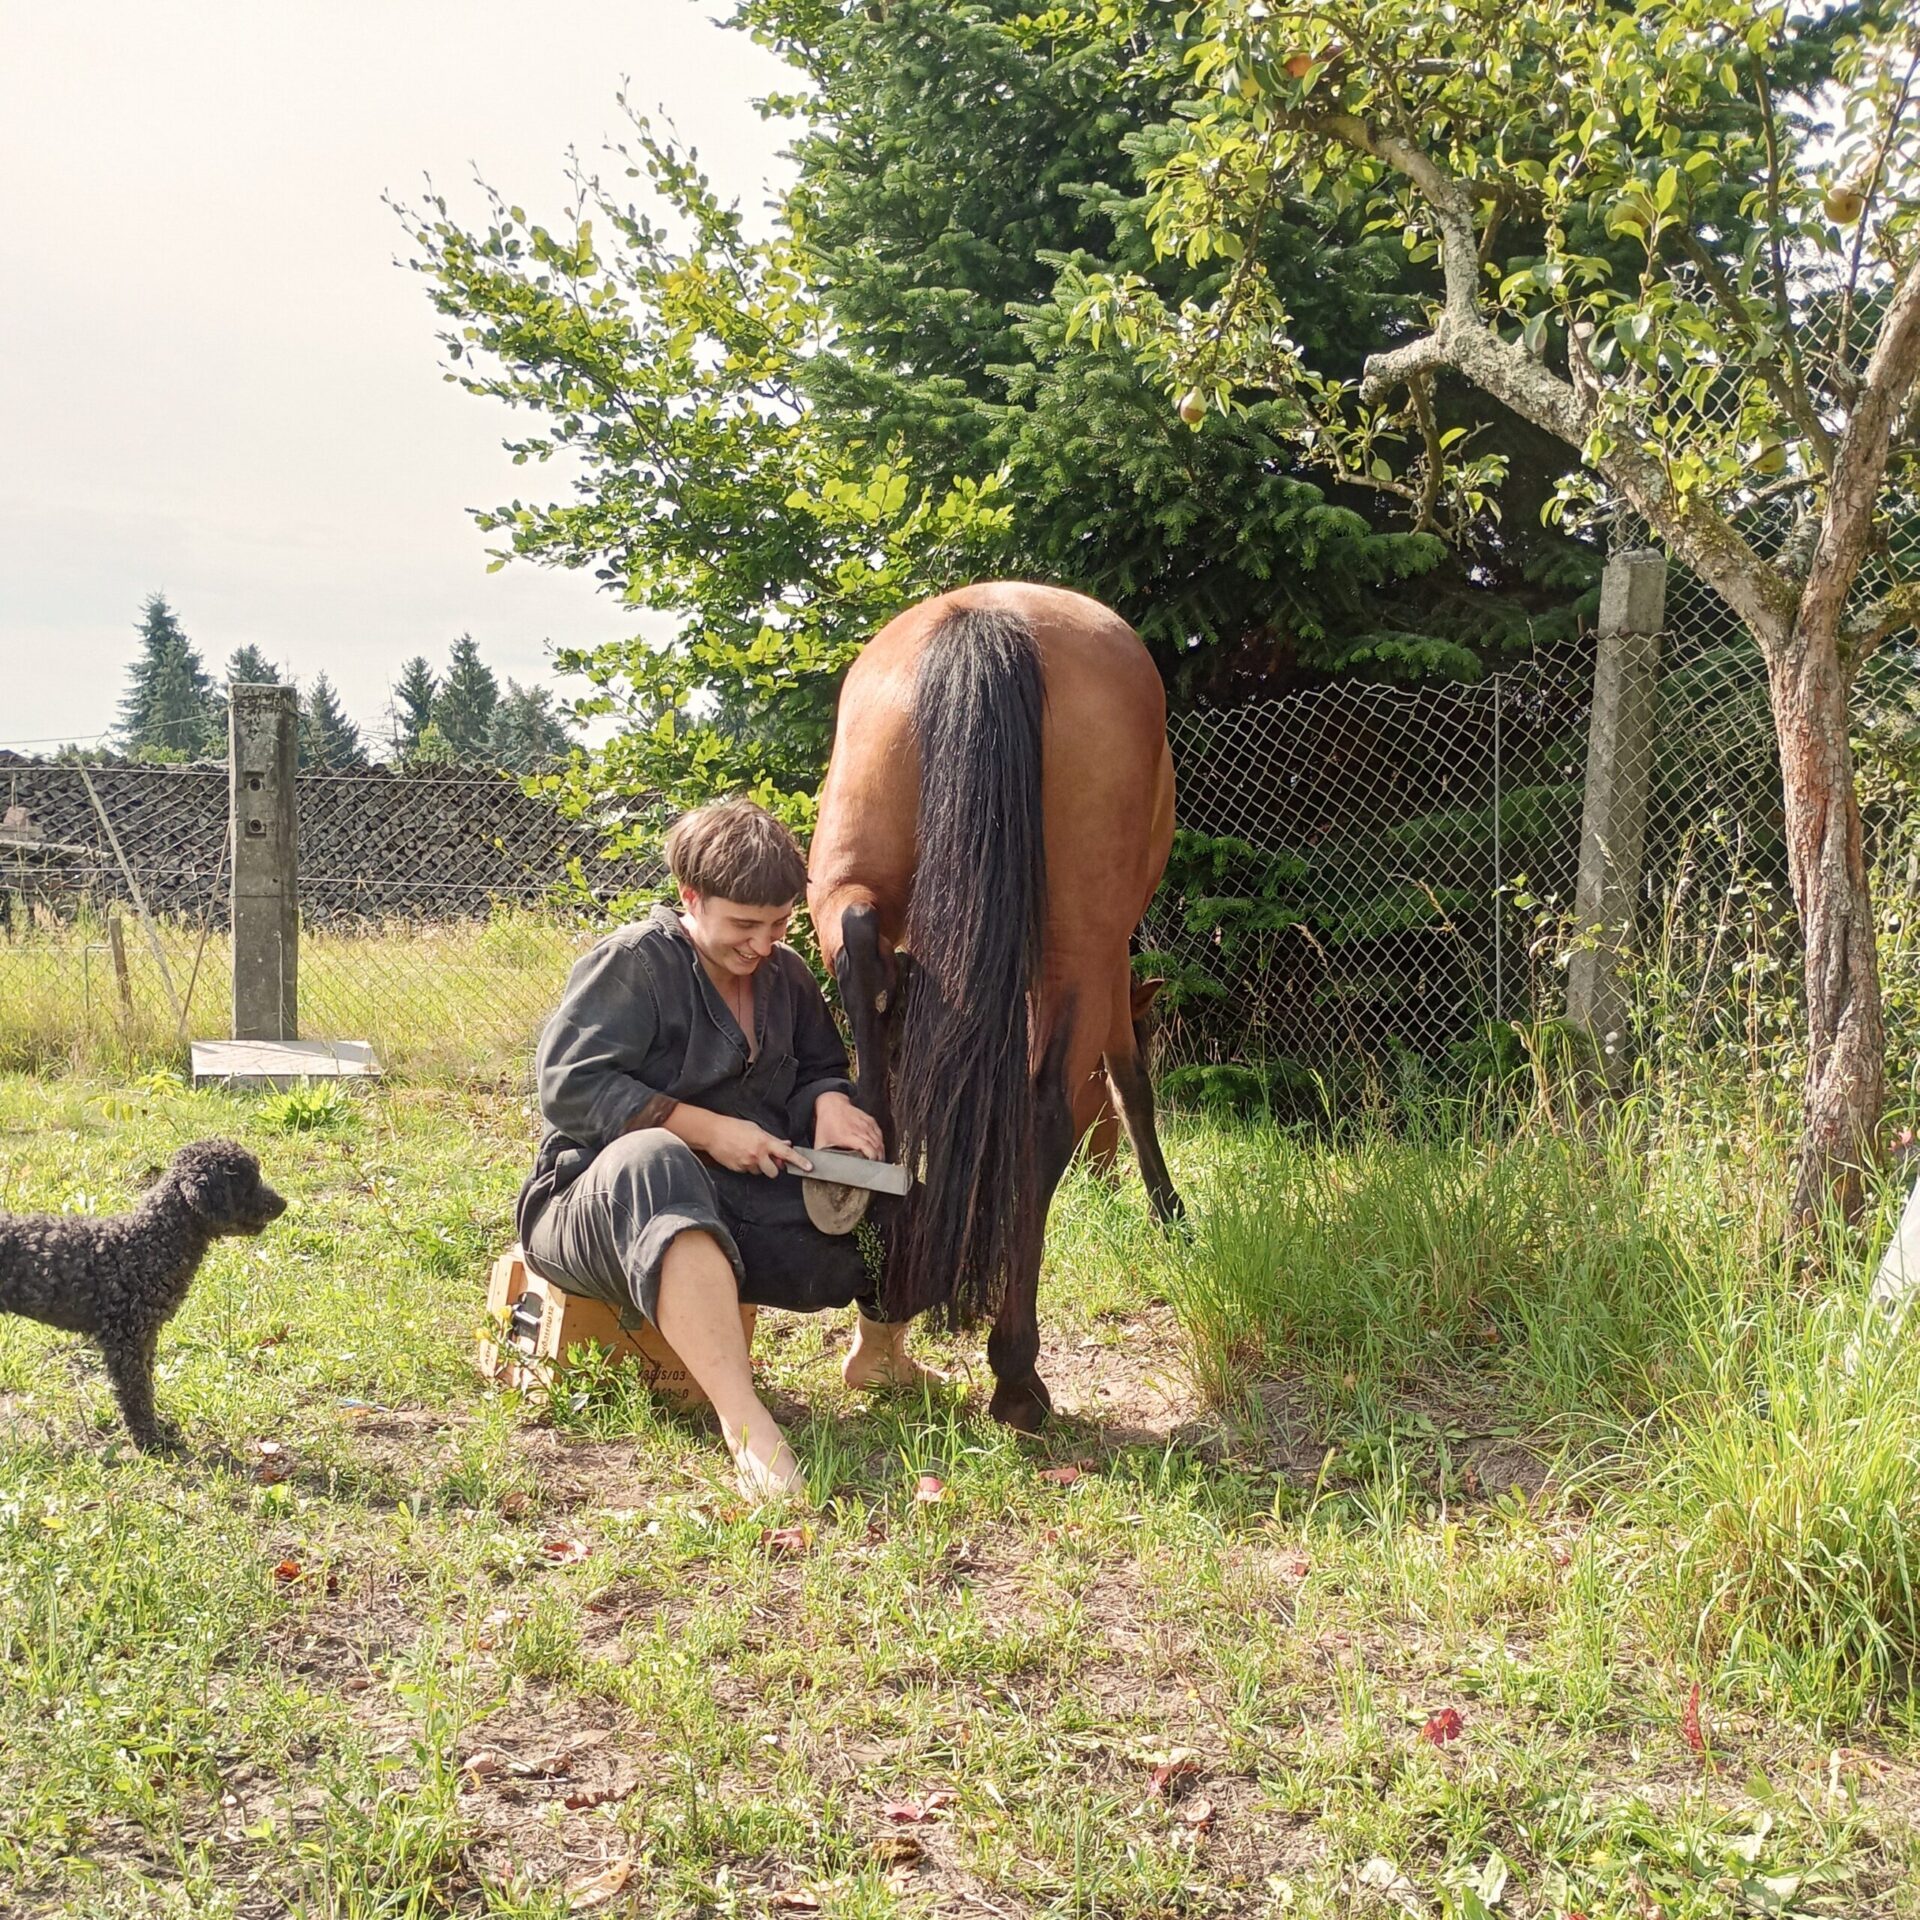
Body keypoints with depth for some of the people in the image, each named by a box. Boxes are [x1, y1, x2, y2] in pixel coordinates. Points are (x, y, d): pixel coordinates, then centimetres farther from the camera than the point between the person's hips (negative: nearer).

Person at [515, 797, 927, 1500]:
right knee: (651, 1160, -44)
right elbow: (566, 1086, -17)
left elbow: (820, 1066, 18)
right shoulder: (629, 964, -9)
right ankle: (745, 1424, -56)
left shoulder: (784, 973, 12)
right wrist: (705, 1129, -21)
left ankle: (879, 1349, 19)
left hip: (747, 1215, 6)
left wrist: (830, 1102, -8)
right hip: (601, 1203, -6)